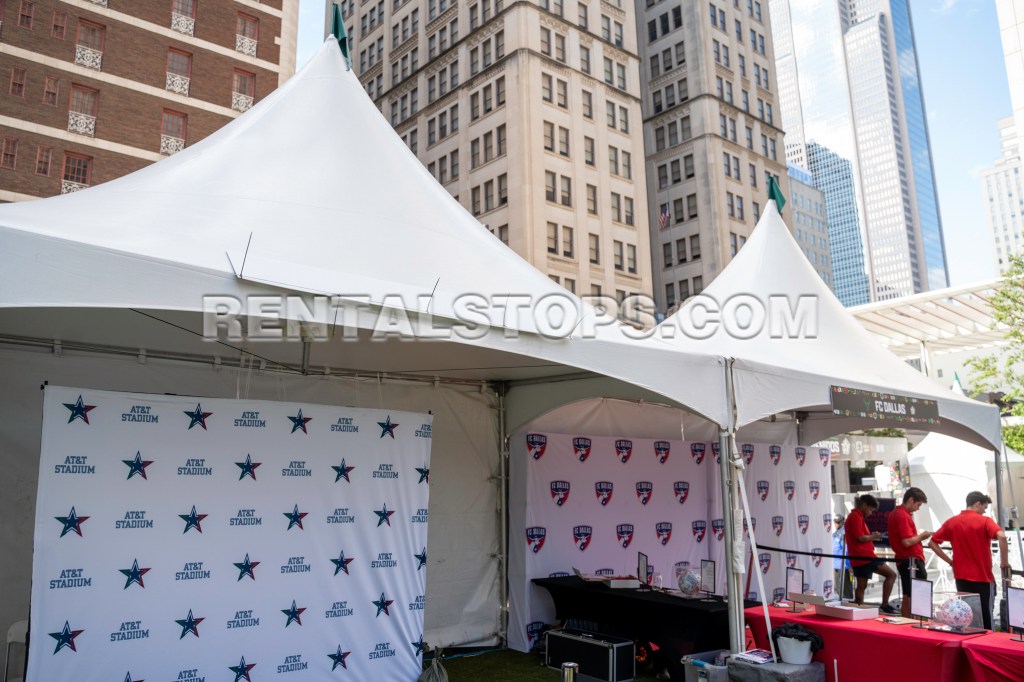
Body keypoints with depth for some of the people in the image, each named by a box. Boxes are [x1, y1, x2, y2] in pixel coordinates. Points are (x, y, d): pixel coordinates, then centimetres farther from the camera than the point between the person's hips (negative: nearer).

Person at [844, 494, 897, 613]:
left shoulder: (854, 516, 21)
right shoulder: (856, 517, -12)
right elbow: (860, 538, -18)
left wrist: (871, 536, 11)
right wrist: (873, 536, -3)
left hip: (858, 558, 10)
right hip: (864, 556, -10)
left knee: (861, 586, 10)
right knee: (891, 574, -7)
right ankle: (884, 605, -9)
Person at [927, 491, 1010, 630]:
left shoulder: (952, 522, 5)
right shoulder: (984, 521, -8)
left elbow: (932, 543, 5)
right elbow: (1002, 536, -27)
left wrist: (950, 561, 8)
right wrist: (1004, 562, -15)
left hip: (961, 577, 4)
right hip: (983, 578, -4)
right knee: (986, 618, 6)